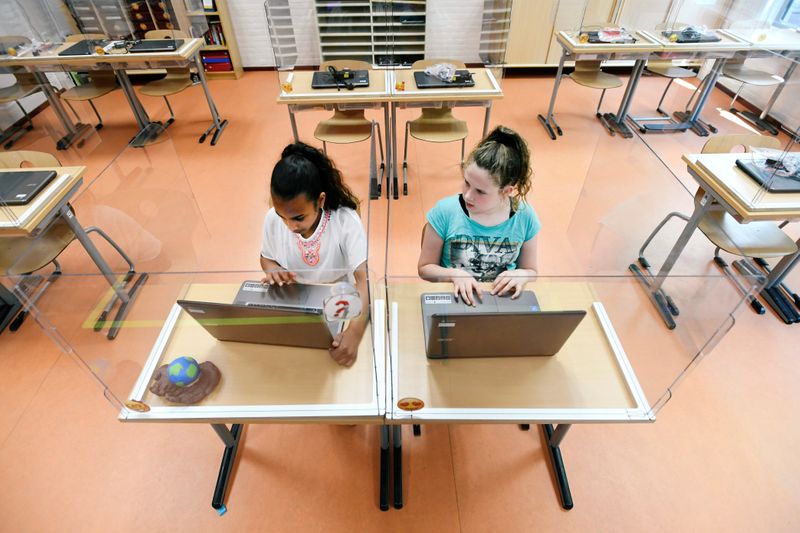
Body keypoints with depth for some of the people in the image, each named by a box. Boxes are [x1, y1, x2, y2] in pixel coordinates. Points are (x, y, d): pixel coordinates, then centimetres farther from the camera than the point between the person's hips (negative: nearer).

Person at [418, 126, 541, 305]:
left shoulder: (525, 217, -9)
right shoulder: (445, 211, -14)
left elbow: (531, 271, 7)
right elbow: (425, 268, -3)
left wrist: (521, 275, -14)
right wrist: (454, 274, -20)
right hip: (454, 299, -2)